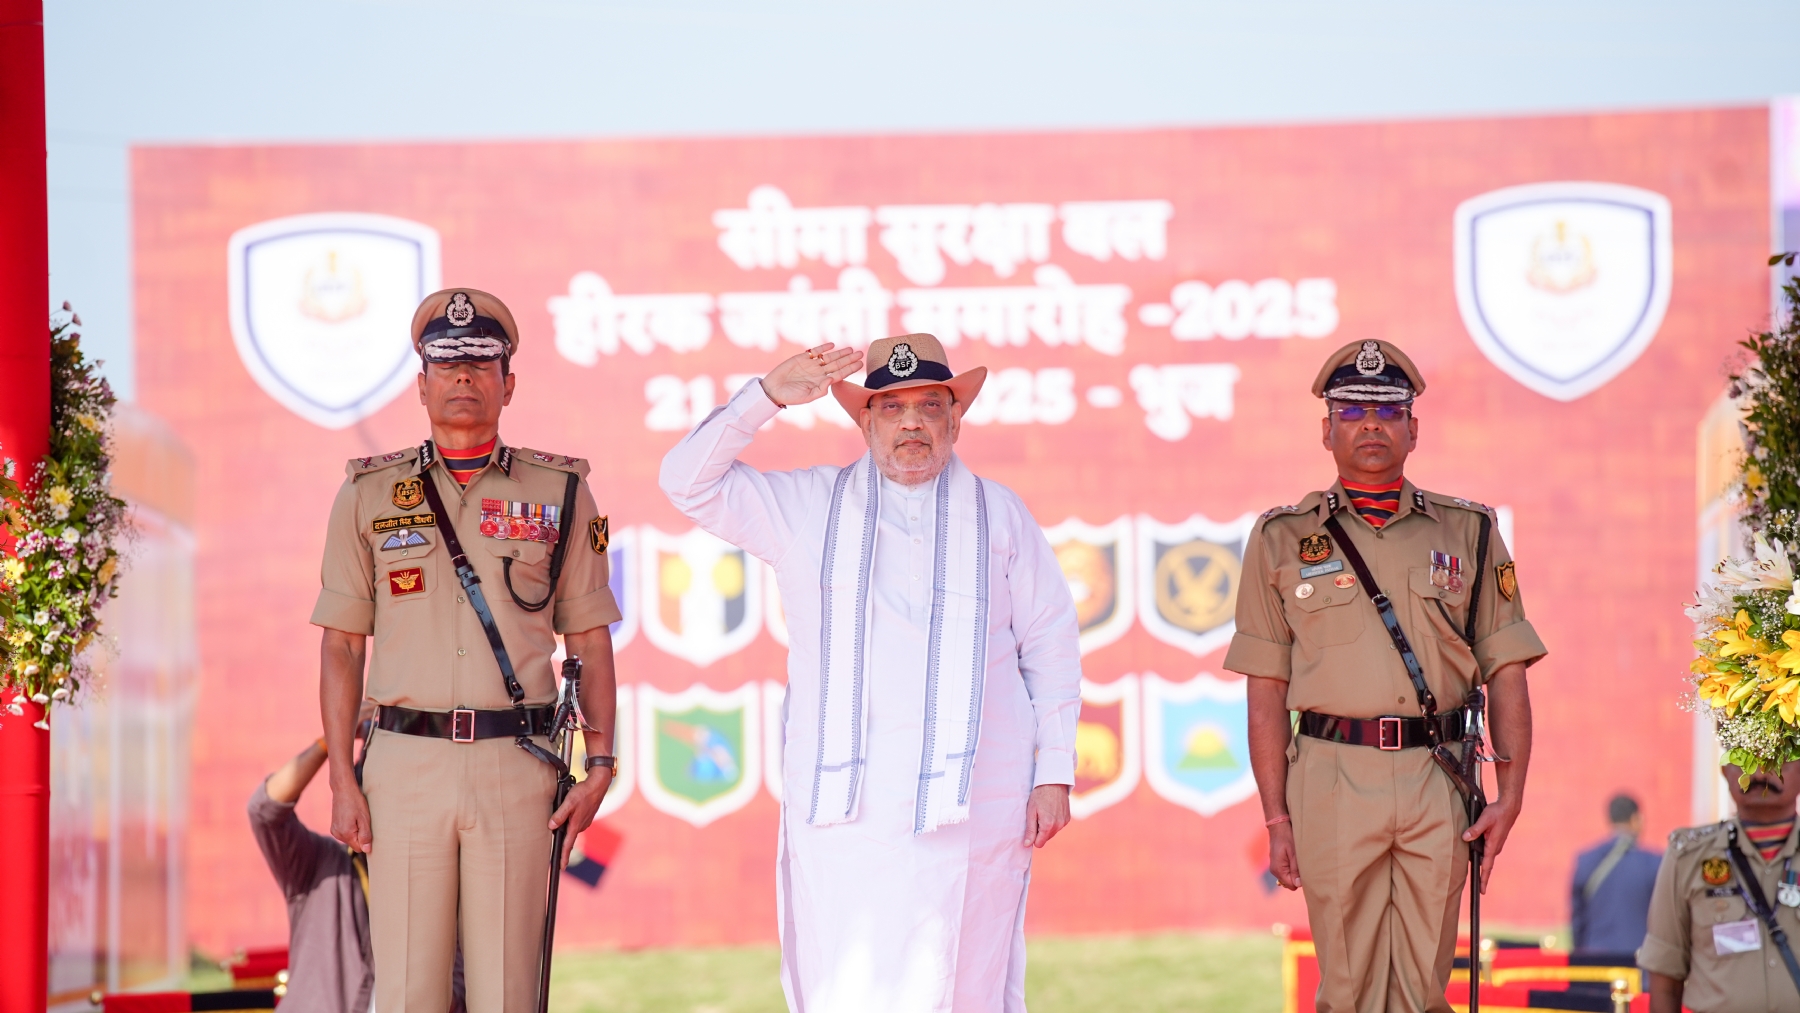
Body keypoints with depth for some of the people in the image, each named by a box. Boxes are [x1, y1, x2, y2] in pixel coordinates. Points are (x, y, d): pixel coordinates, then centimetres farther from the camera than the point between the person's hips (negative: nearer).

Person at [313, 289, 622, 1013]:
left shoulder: (560, 492, 10)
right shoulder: (369, 495, 10)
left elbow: (591, 639, 11)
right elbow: (342, 646, 10)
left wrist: (600, 763, 1)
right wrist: (341, 780, 1)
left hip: (518, 763, 0)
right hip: (406, 761, 0)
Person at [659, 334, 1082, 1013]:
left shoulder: (1000, 516, 13)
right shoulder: (808, 507, 13)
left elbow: (1052, 649, 12)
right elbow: (688, 483, 7)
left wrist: (1054, 773, 6)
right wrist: (767, 396, -4)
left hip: (971, 803, 0)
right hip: (842, 800, 0)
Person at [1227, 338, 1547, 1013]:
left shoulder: (1467, 532, 12)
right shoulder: (1282, 539, 10)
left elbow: (1506, 672, 10)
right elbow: (1266, 689, 8)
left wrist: (1511, 793, -1)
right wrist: (1276, 817, 2)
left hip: (1440, 782, 1)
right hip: (1333, 778, -1)